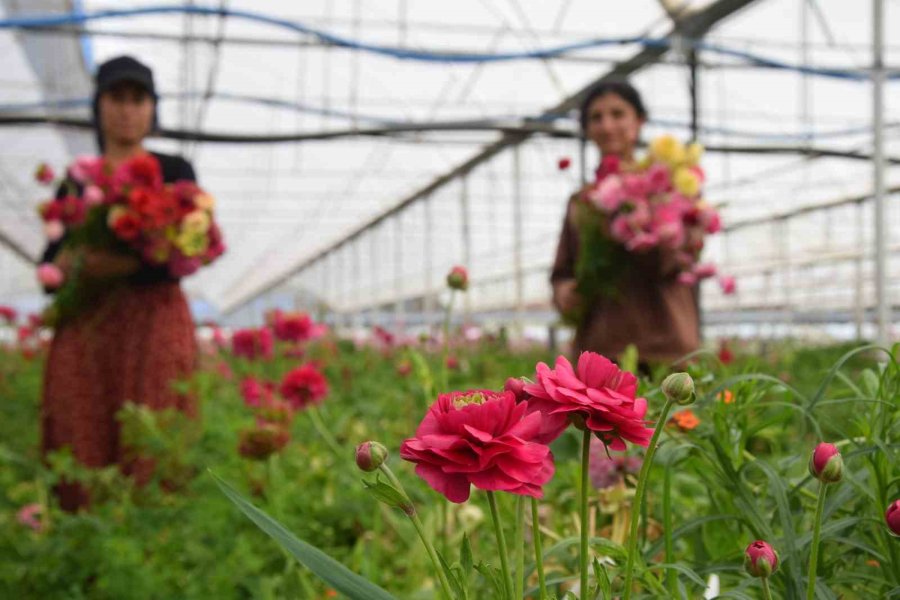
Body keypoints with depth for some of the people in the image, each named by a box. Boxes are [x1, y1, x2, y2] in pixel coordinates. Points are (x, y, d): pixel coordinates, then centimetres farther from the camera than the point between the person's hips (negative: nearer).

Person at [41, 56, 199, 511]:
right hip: (84, 333, 3)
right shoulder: (75, 183, 16)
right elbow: (50, 270, 13)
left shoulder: (174, 173, 8)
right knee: (81, 464, -2)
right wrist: (68, 264, -11)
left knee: (151, 458, -9)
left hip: (153, 325, -3)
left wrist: (108, 265, -18)